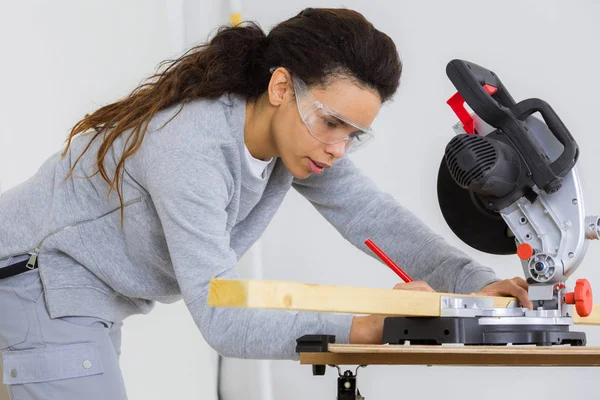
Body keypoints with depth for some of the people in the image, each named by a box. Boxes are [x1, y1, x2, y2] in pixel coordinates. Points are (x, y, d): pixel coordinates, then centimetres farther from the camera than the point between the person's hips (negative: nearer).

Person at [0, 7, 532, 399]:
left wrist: (474, 284, -23)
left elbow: (372, 215, -8)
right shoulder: (192, 147, -34)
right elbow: (223, 321, -37)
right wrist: (364, 327, -43)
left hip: (93, 296, 9)